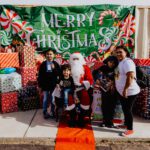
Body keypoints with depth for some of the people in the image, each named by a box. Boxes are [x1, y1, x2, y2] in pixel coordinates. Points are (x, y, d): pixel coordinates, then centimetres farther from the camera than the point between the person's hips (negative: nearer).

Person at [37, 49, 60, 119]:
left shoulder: (56, 64, -2)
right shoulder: (43, 64, -3)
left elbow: (58, 74, -6)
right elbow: (40, 75, -2)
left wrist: (54, 69, -20)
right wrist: (40, 85, -3)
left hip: (53, 84, 1)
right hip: (45, 85, -1)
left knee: (53, 99, 11)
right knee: (45, 99, 10)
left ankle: (53, 112, 25)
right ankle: (45, 112, 23)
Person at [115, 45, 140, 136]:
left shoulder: (127, 62, -18)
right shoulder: (121, 62, 13)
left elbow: (130, 77, -28)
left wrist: (125, 89, -27)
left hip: (129, 92, -10)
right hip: (121, 92, 10)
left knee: (127, 110, -2)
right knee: (125, 109, 20)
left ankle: (130, 129, 10)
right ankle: (126, 124, 37)